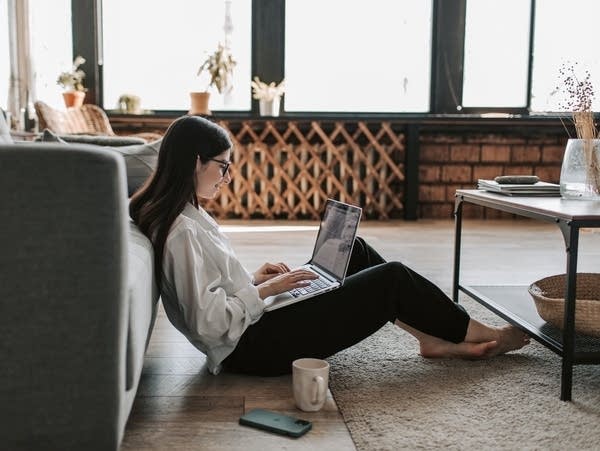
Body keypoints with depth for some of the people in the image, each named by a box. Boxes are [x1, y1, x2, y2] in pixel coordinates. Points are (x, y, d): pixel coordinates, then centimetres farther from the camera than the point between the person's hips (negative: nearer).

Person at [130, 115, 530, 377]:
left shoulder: (182, 215, 6)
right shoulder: (181, 232, -24)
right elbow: (210, 322, -28)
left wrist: (252, 278, 5)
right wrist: (264, 290, -16)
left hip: (254, 325, 10)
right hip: (253, 347, -10)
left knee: (355, 252, 12)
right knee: (392, 278, -6)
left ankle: (436, 338, 16)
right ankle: (482, 335, 17)